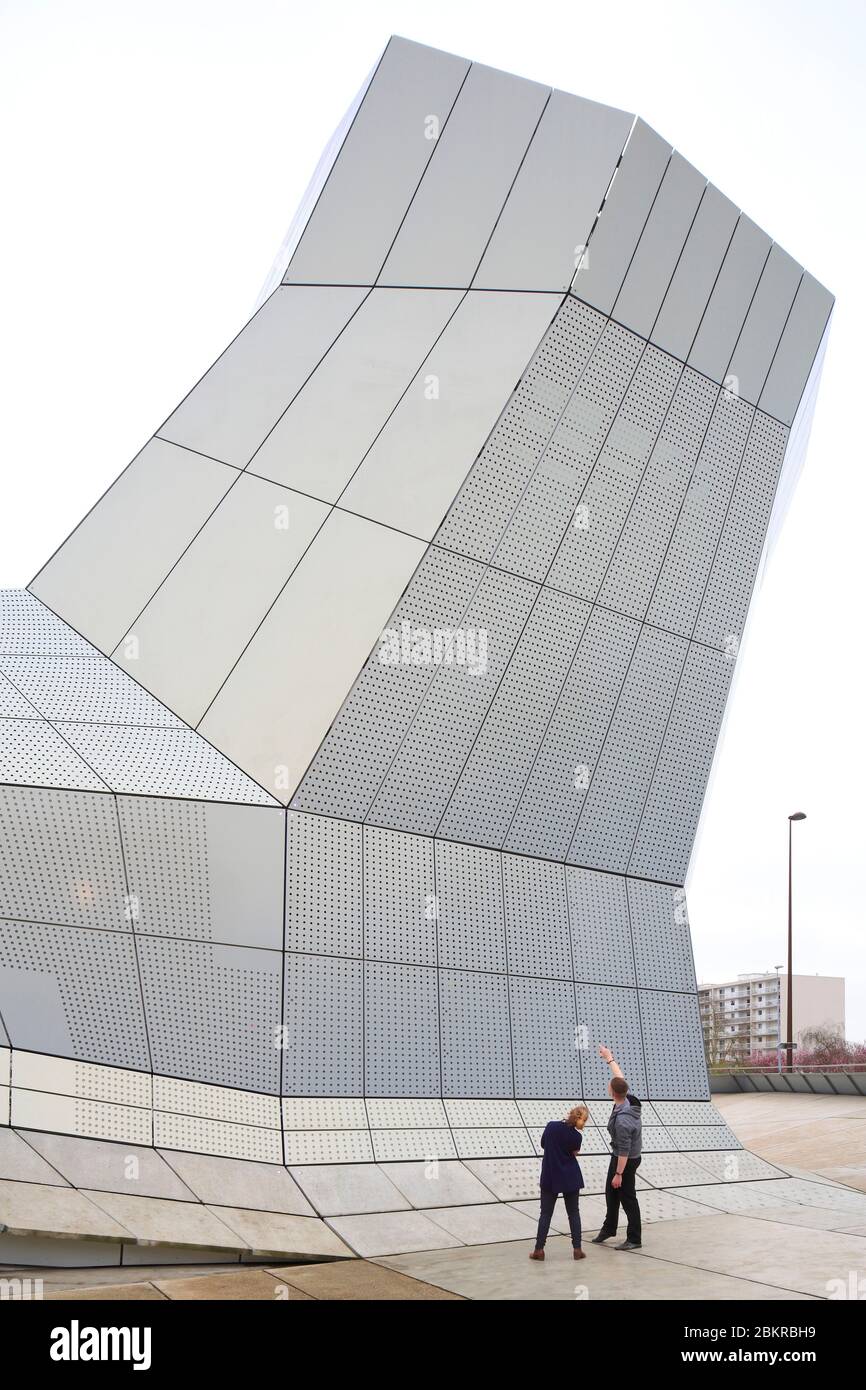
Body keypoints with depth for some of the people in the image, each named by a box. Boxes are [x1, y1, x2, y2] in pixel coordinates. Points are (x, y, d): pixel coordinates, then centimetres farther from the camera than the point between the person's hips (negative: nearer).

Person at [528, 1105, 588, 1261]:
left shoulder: (551, 1126, -6)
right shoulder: (576, 1136, -14)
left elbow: (543, 1144, 9)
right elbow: (574, 1153, 1)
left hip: (550, 1177, 2)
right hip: (570, 1179, -2)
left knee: (546, 1213, 8)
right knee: (574, 1213, 11)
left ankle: (539, 1249, 7)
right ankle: (577, 1249, 9)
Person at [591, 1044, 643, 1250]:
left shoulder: (622, 1120, -34)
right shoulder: (628, 1099, -10)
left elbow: (624, 1151, -29)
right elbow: (620, 1078, 9)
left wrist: (619, 1174, -21)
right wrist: (609, 1058, 18)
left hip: (626, 1161, -10)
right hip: (618, 1157, 10)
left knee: (627, 1198, 2)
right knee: (611, 1193, 21)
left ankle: (634, 1239, 12)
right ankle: (609, 1228, 37)